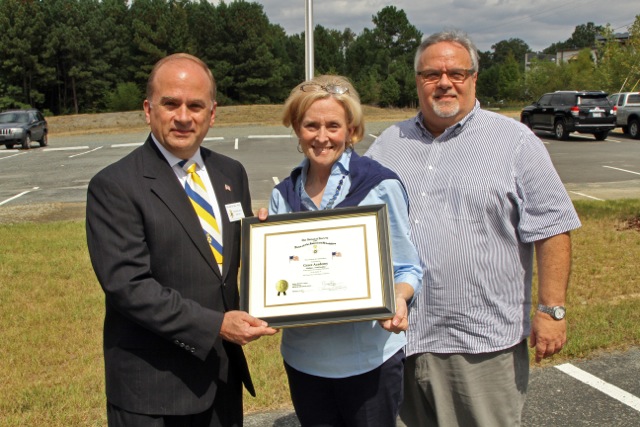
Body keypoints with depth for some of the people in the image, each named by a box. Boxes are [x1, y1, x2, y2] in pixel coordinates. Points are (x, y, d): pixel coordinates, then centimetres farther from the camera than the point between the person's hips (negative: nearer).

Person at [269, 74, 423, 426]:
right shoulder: (283, 194, 3)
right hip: (303, 358, 4)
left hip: (369, 358, -3)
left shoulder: (380, 185, -9)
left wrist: (399, 299, -25)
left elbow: (407, 267, -5)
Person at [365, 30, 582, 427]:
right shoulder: (390, 143, 11)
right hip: (401, 332, 4)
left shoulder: (514, 141, -2)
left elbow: (552, 229, -4)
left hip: (483, 341, -4)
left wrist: (551, 309, -9)